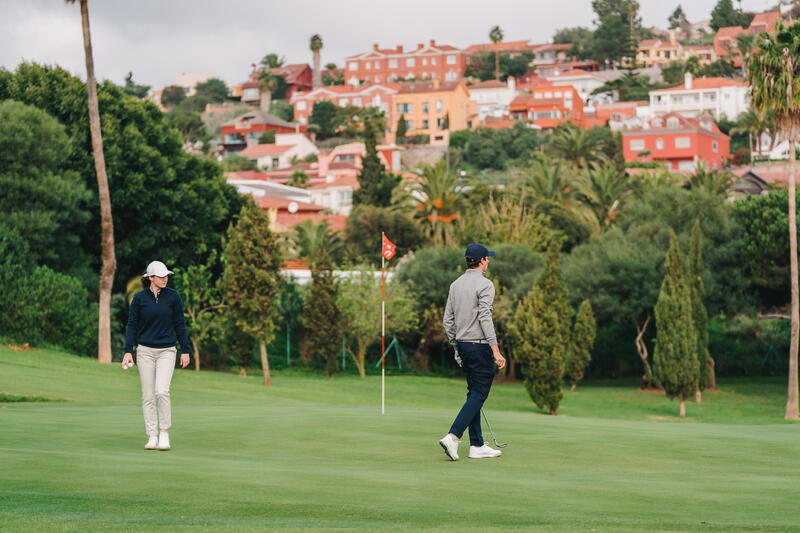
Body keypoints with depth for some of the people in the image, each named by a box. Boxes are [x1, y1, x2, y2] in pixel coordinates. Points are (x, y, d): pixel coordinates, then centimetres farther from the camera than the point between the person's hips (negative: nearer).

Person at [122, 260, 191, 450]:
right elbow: (132, 325, 3)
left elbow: (180, 324, 5)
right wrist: (128, 351, -6)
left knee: (162, 391, -17)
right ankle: (152, 437, 8)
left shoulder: (173, 296, 0)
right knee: (148, 396, 1)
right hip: (145, 351, 1)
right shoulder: (139, 298, 0)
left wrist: (185, 350, 4)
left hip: (166, 351, -1)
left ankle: (164, 433, -3)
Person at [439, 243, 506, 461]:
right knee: (479, 394, -5)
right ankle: (452, 436, -17)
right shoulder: (484, 284, -11)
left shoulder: (455, 284, 12)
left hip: (462, 344, 8)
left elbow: (448, 320, 13)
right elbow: (485, 318, -20)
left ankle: (477, 446, 11)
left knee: (474, 393, 11)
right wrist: (496, 351, -21)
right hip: (480, 345, -8)